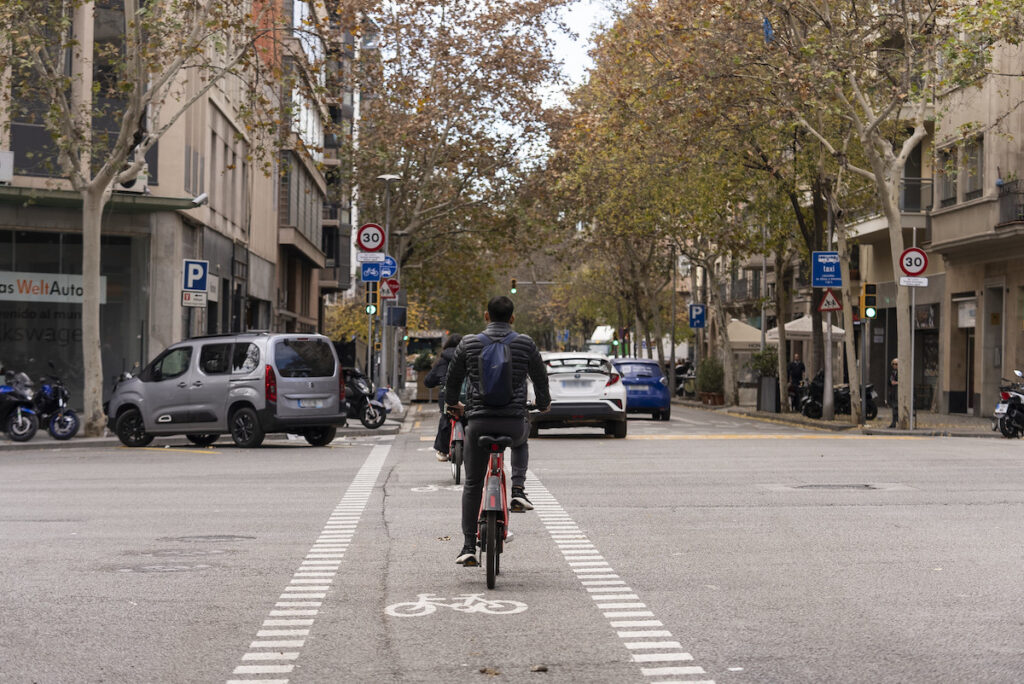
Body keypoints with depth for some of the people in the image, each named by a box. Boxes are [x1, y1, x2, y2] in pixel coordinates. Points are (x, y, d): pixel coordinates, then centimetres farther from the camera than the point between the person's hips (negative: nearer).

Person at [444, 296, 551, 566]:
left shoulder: (469, 344, 4)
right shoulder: (525, 344, 3)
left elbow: (453, 378, 15)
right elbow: (541, 378, 15)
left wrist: (452, 403, 36)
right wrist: (544, 403, 36)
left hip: (478, 421, 0)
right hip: (514, 421, 0)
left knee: (472, 485, 12)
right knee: (520, 442, 37)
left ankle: (469, 547, 6)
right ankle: (518, 490, 15)